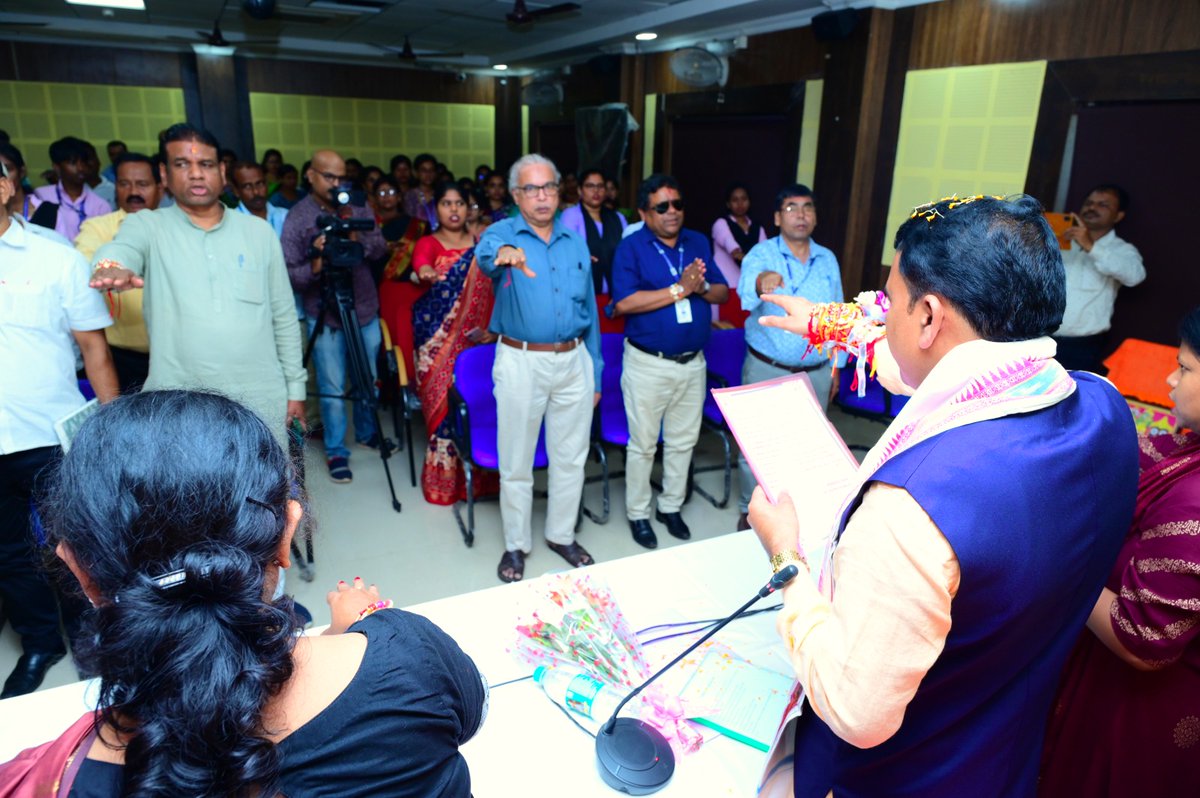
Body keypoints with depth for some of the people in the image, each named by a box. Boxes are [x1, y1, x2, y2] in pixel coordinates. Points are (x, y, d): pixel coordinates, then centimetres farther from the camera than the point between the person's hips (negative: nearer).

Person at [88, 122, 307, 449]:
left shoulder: (260, 232, 8)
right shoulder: (147, 226, 3)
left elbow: (284, 317, 9)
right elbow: (121, 248, -21)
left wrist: (295, 386, 7)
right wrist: (113, 266, -45)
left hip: (262, 401, 2)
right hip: (177, 405, -1)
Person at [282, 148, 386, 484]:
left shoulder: (357, 207, 4)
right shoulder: (297, 217, -6)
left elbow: (380, 248, -1)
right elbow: (289, 273, -10)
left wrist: (357, 237, -20)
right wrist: (315, 265, -29)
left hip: (365, 309, 4)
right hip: (324, 316, -3)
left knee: (368, 380, 15)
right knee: (332, 388, 2)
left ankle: (367, 433, 36)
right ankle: (335, 450, 17)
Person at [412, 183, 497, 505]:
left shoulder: (481, 243, 11)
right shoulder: (429, 243, 2)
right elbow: (420, 261, -21)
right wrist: (426, 272, -44)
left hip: (476, 338, 2)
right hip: (438, 341, -2)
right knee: (445, 405, -5)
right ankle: (444, 479, 9)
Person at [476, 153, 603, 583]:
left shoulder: (575, 242, 11)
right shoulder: (503, 233, -2)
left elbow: (590, 310, 14)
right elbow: (485, 253, -29)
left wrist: (595, 372, 12)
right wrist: (505, 252, -54)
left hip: (574, 361, 4)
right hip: (521, 362, -3)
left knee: (571, 458, 13)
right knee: (516, 462, 8)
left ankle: (561, 535, 33)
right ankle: (516, 544, 26)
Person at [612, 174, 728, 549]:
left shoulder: (698, 243, 7)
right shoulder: (631, 247, -9)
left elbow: (723, 293, 7)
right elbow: (623, 303, -22)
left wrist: (701, 287, -15)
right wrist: (679, 290, -22)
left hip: (693, 362, 5)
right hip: (648, 363, -5)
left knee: (683, 441, 16)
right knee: (643, 444, 7)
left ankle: (671, 506, 34)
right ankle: (638, 513, 25)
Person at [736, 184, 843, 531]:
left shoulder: (828, 260, 5)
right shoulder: (761, 254, -9)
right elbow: (745, 292, -32)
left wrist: (836, 366, 12)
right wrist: (760, 282, -56)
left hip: (816, 373, 4)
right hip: (766, 370, -4)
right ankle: (749, 511, 25)